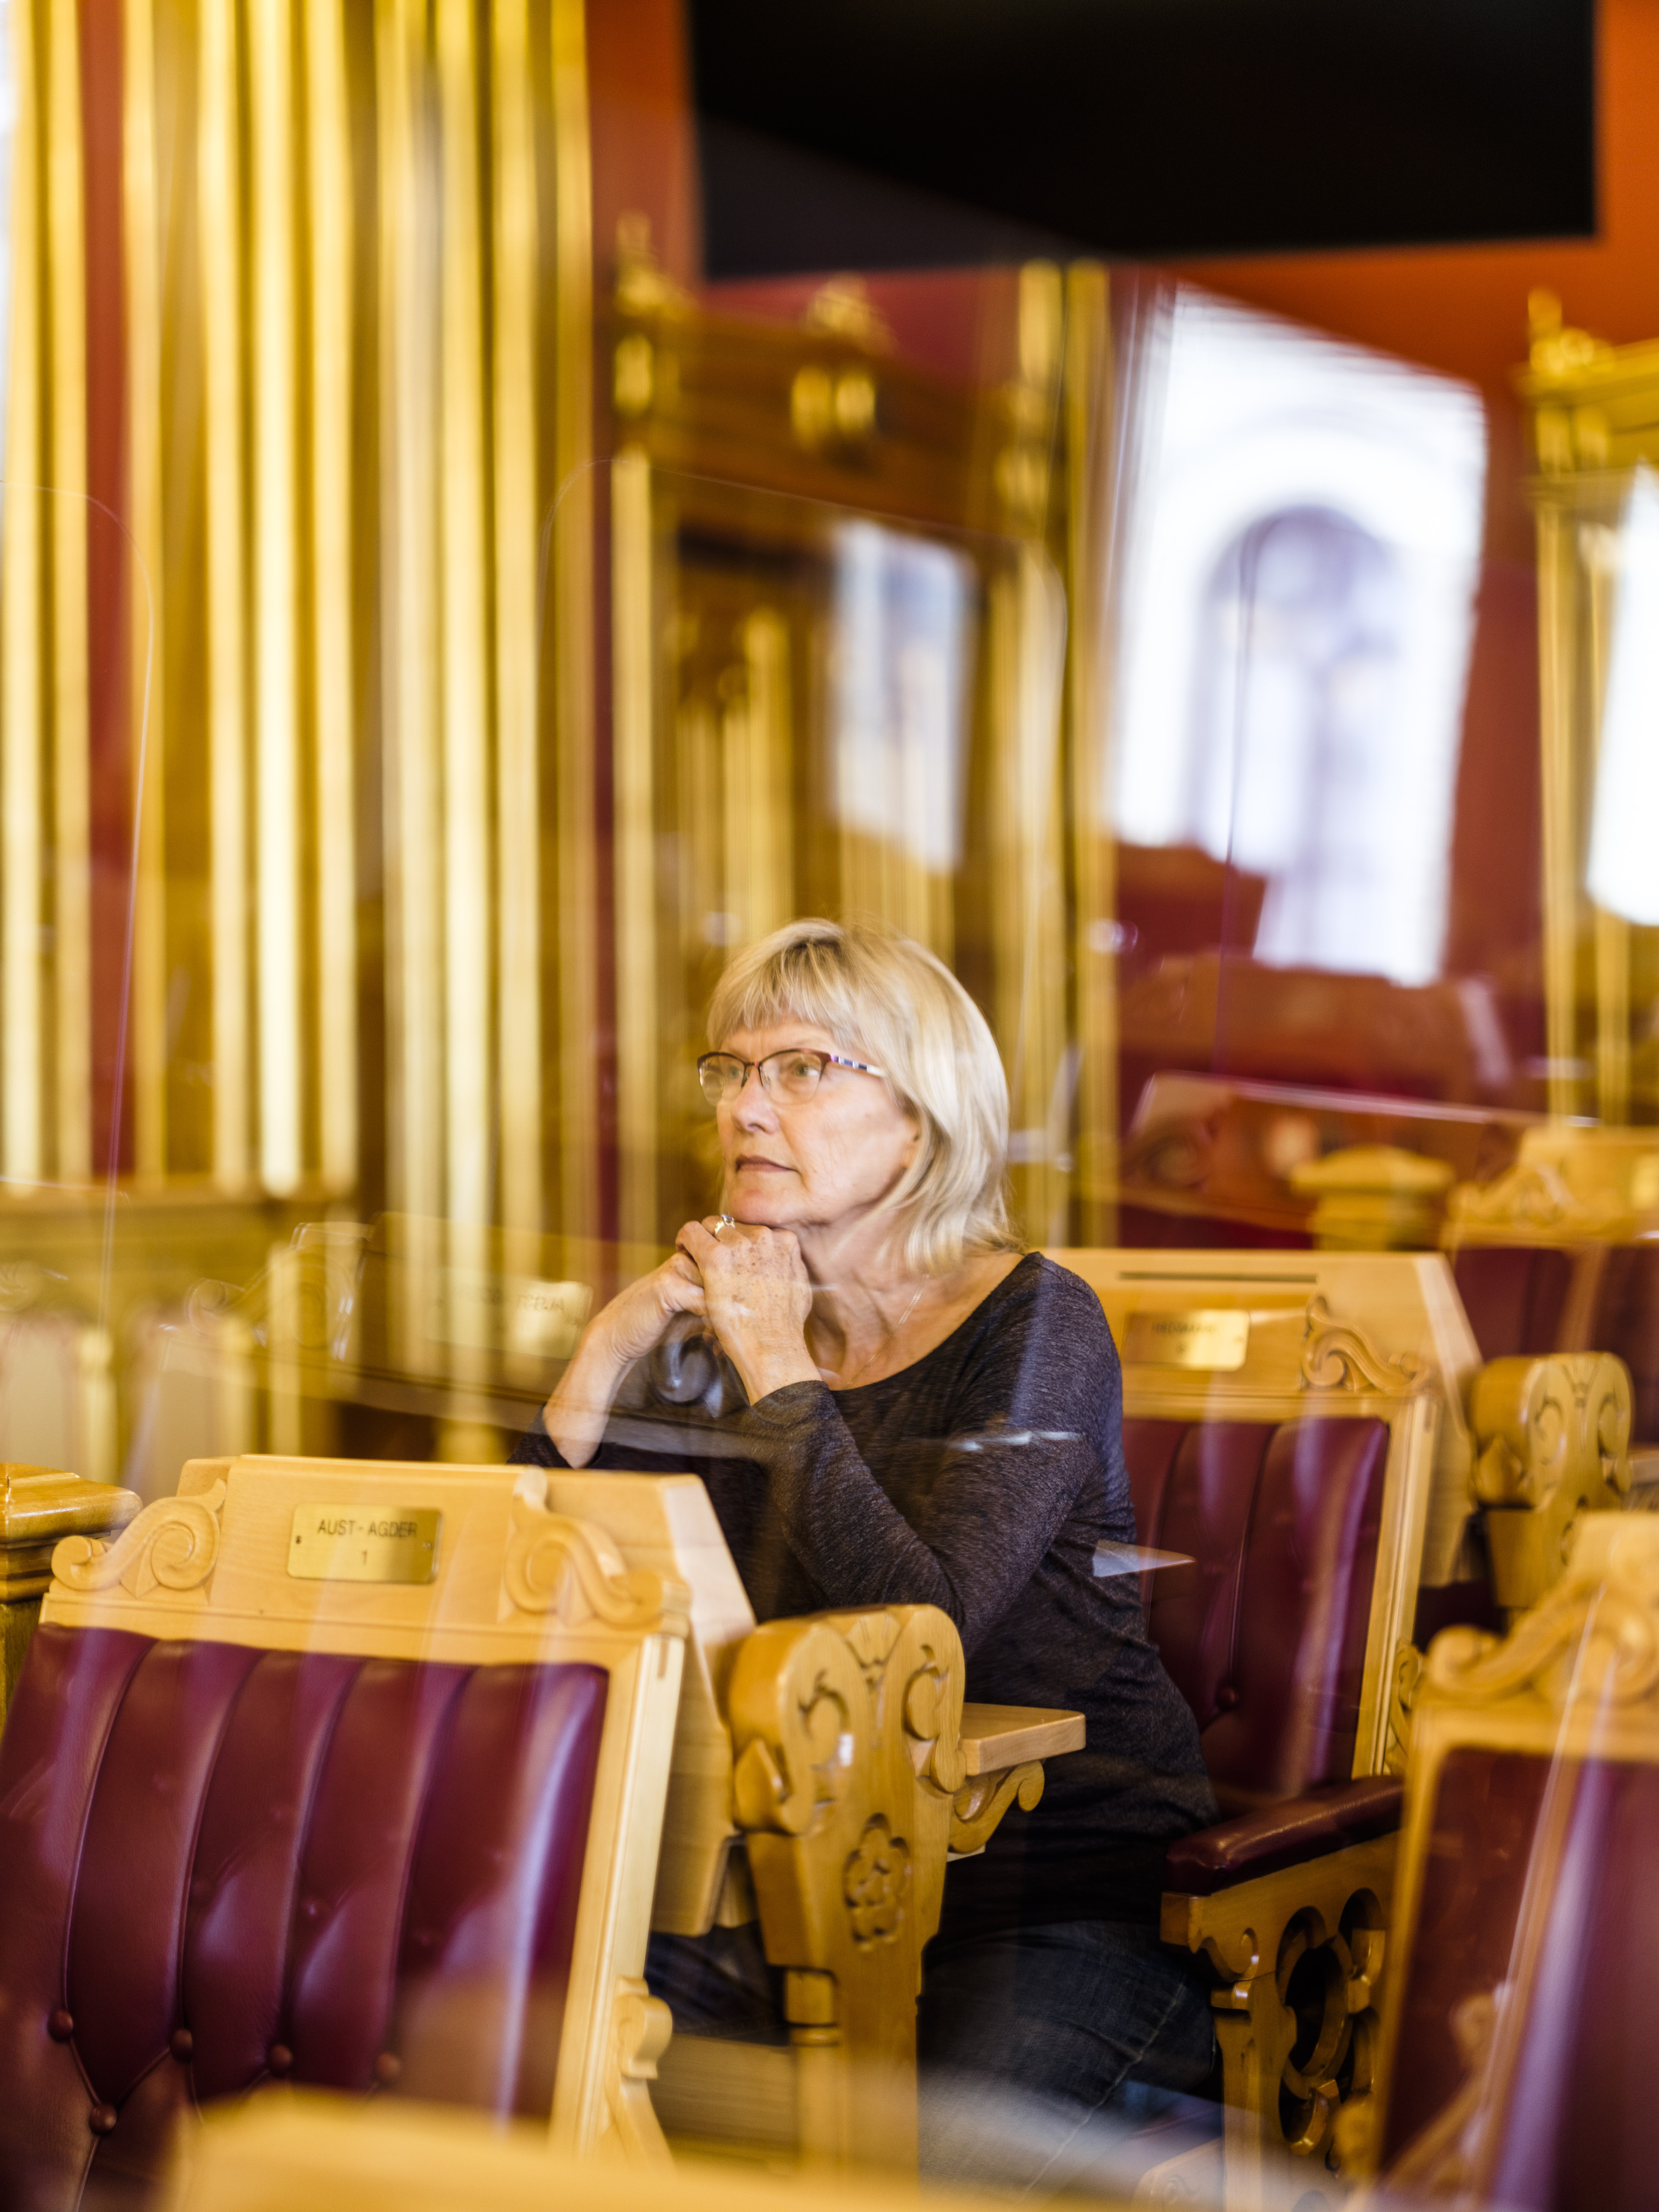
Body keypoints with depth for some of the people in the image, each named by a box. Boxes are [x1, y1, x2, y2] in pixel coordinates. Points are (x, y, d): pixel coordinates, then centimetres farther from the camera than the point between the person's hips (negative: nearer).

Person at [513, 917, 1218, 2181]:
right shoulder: (710, 1338, 7)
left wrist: (784, 1376, -17)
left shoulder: (1034, 1328, -9)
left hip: (1070, 1897, -5)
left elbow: (925, 1636, -25)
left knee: (926, 2154, -30)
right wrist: (605, 1362, -9)